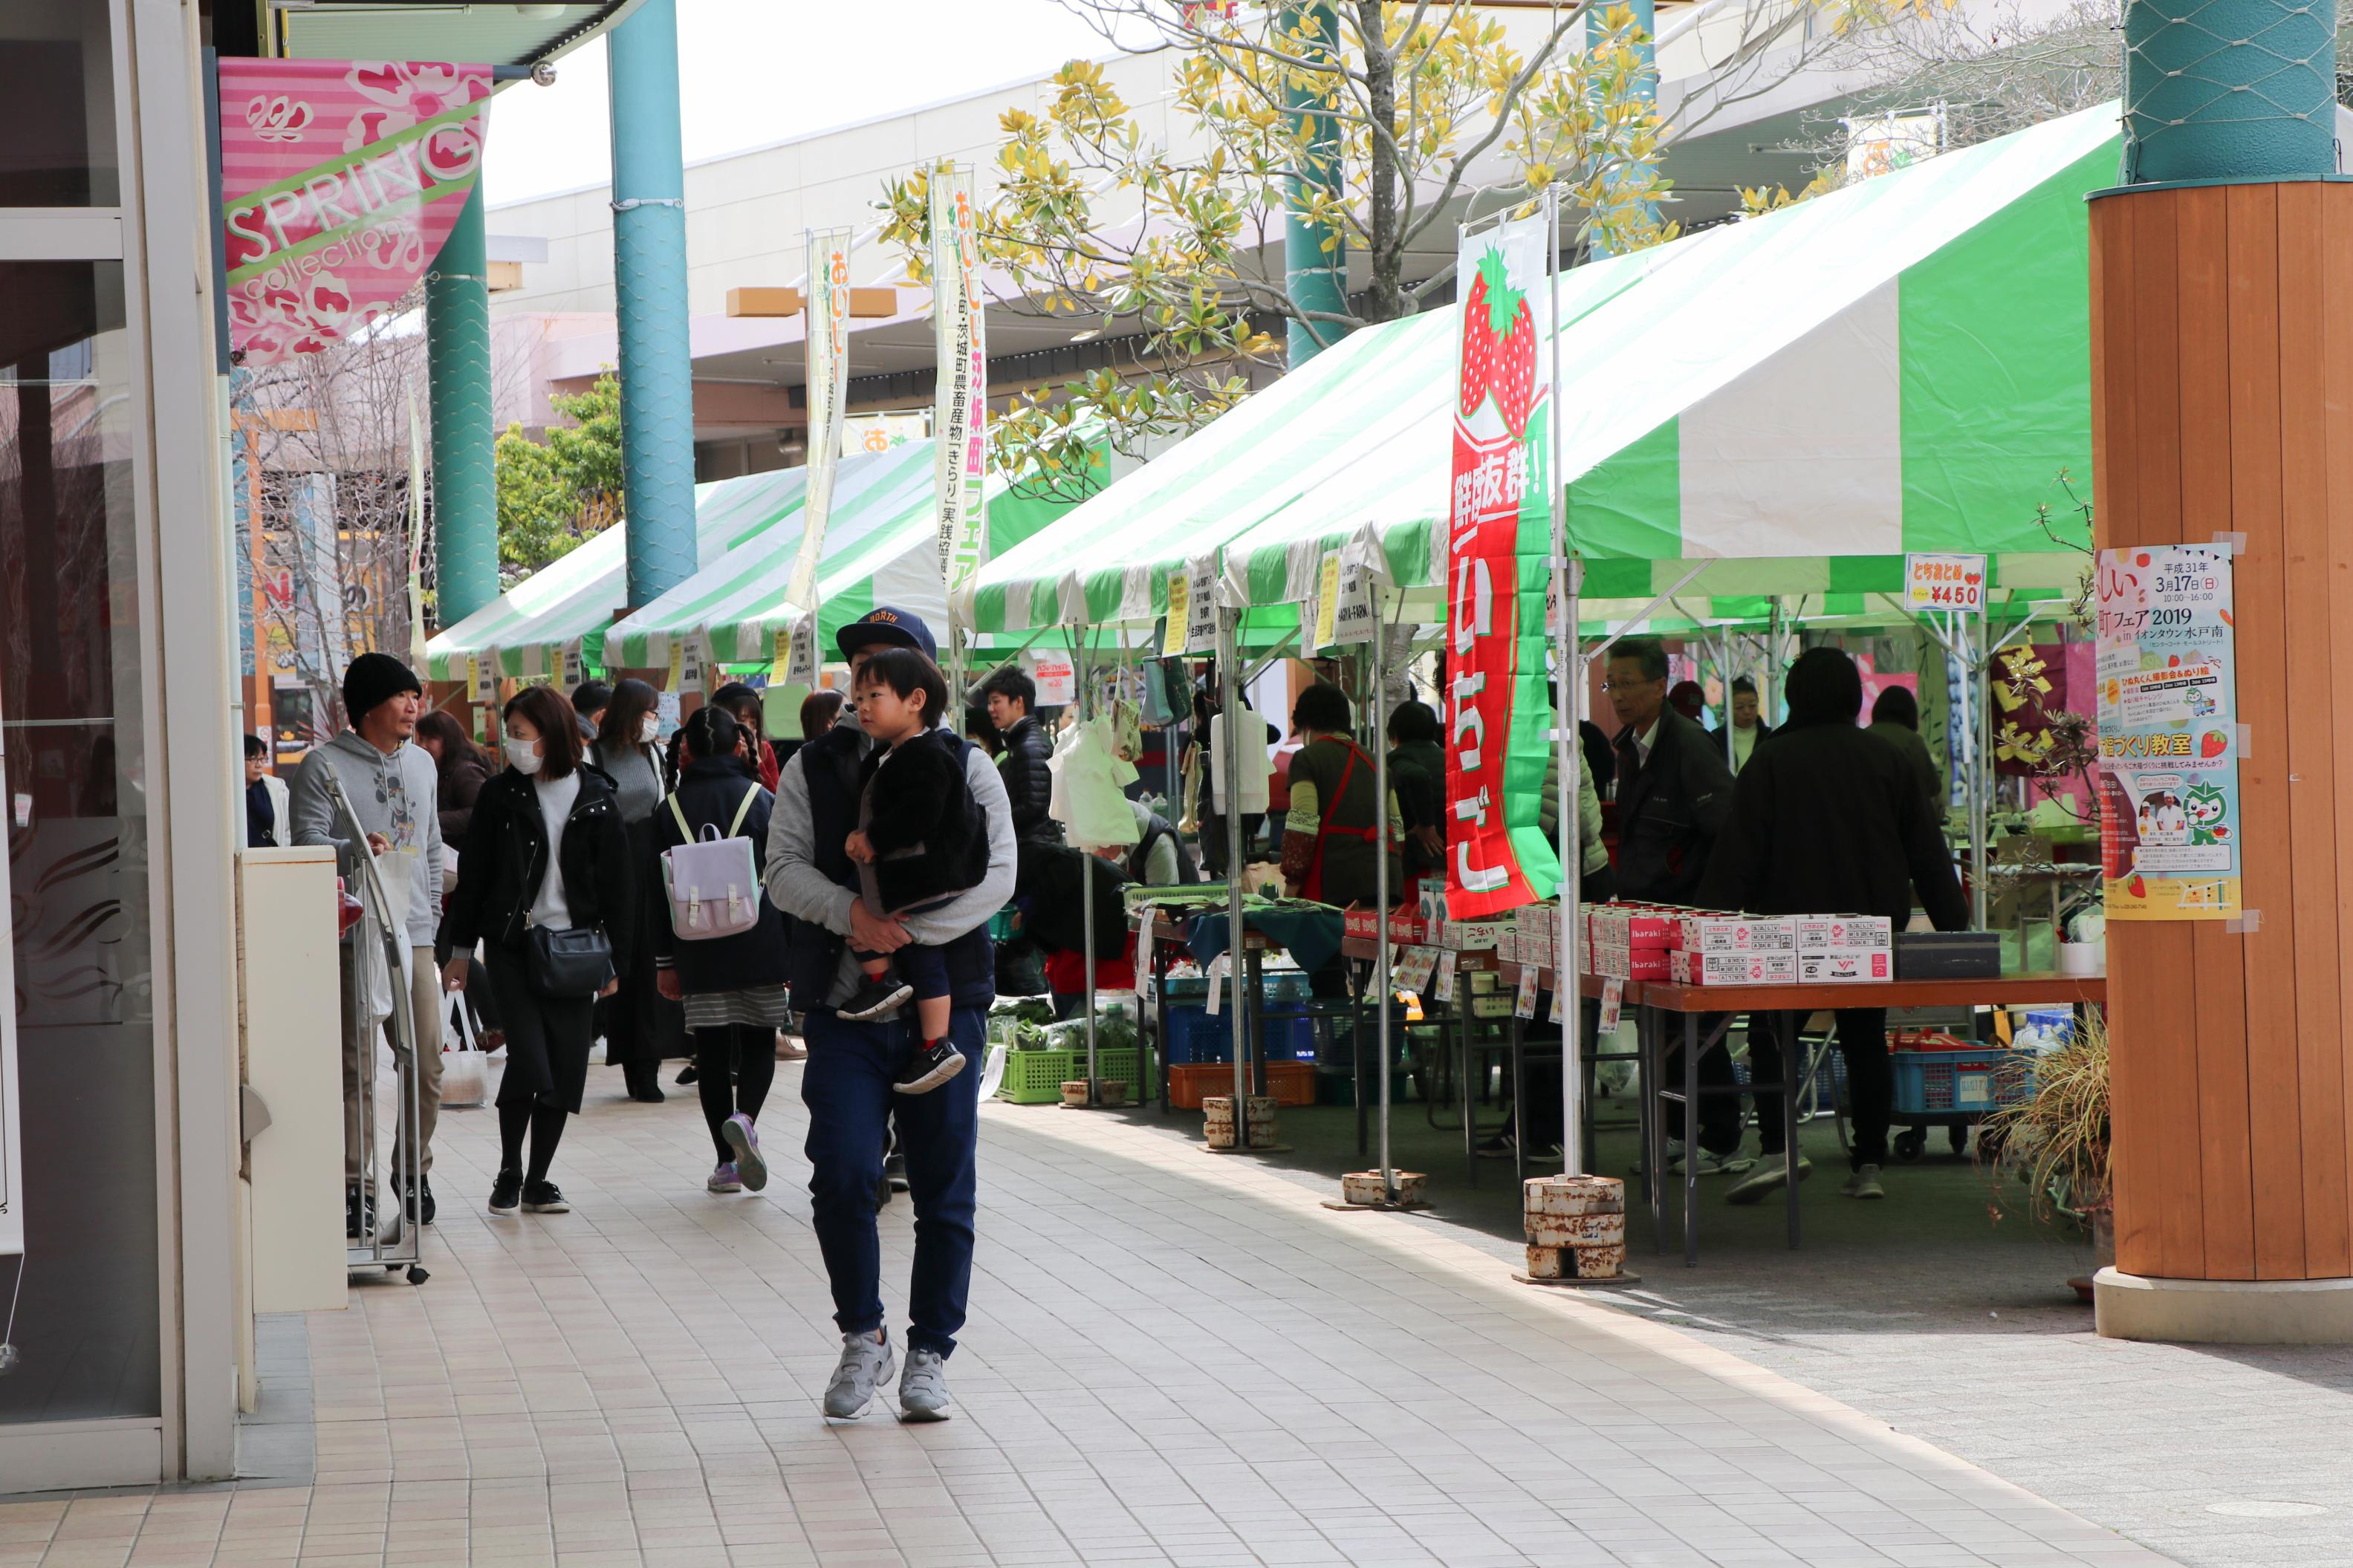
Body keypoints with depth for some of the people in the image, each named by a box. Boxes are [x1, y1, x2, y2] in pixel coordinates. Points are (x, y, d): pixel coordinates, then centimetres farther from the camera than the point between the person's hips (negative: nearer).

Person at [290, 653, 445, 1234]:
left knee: (427, 1062, 4)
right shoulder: (325, 766, -3)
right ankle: (355, 1184, -1)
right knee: (357, 1065, -6)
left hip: (414, 934, 6)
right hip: (354, 935, -6)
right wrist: (354, 851, -31)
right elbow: (307, 838, -12)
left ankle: (414, 1171, 20)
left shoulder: (422, 764, 17)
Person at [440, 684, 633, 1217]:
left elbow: (618, 885, 6)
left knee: (565, 1070, 2)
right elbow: (473, 874, 8)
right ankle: (509, 1172, 5)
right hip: (512, 947, -1)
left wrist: (614, 959, 4)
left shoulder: (596, 799, 2)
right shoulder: (500, 795, 2)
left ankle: (537, 1182, 14)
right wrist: (460, 949, 6)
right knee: (529, 1059, -14)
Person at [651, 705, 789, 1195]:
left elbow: (658, 890, 4)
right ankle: (745, 1117, -18)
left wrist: (664, 961, 10)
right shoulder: (762, 800, 0)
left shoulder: (671, 809, 3)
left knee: (711, 1050, 6)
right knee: (759, 1040, 10)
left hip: (699, 951, 1)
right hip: (760, 947, -1)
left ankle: (726, 1163, 6)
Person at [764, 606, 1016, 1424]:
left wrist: (911, 930, -17)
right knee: (842, 1174, -11)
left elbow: (994, 874, -5)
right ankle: (862, 1338, 9)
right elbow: (784, 868, 1)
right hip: (845, 1007, 0)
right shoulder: (812, 768, 10)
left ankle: (929, 1355, 14)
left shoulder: (966, 766, 6)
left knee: (945, 1188, 3)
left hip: (944, 1001, 0)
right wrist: (852, 914, -18)